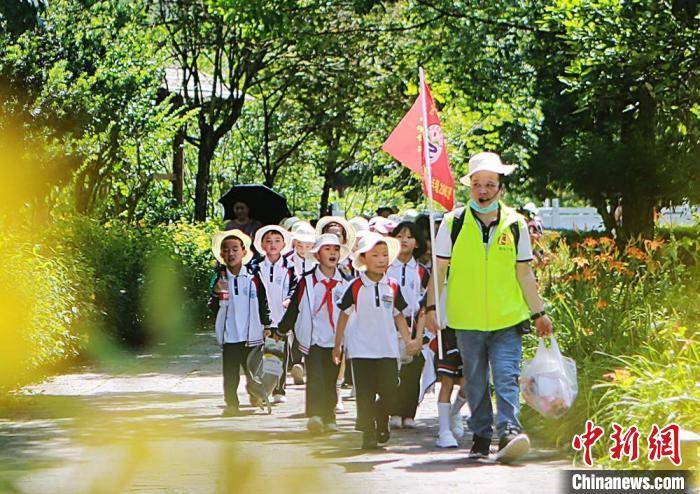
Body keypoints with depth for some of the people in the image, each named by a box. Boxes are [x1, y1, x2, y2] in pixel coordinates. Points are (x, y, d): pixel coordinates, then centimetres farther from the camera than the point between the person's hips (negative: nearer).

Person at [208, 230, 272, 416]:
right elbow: (212, 307, 1)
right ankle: (231, 404, 7)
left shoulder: (253, 279, 2)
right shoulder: (219, 280, 5)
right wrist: (217, 292, -16)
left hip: (251, 335, 0)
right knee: (230, 373, 1)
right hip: (229, 336, 1)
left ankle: (256, 401, 21)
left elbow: (263, 304, 8)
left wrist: (267, 326, 7)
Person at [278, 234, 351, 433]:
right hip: (314, 338, -3)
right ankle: (314, 415, -23)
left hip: (336, 340, 3)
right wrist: (282, 330, 6)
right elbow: (294, 307, 3)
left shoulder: (345, 282, 6)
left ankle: (329, 418, 15)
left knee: (331, 379, 8)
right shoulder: (307, 281, -2)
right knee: (315, 377, -15)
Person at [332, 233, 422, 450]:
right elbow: (344, 315, 5)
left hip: (388, 349, 2)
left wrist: (409, 340, 10)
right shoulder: (356, 287, -3)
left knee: (390, 391, 0)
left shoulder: (392, 287, 5)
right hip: (362, 349, -2)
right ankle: (368, 434, 5)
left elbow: (398, 316, 15)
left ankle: (381, 420, 27)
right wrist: (337, 345, 7)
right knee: (365, 395, -1)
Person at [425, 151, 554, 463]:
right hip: (467, 320, 0)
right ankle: (481, 438, 17)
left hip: (508, 320, 0)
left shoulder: (515, 224, 4)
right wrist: (431, 306, 0)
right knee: (475, 382, 8)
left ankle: (508, 432, -22)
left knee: (507, 378, -14)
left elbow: (524, 273, 11)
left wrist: (538, 312, 13)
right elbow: (440, 269, 7)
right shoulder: (453, 223, 1)